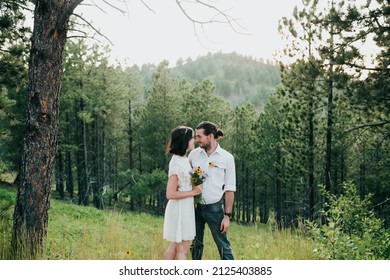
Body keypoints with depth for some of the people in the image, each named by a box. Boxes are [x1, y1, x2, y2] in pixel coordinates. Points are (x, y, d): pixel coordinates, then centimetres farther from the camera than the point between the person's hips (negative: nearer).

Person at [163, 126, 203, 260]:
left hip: (186, 207, 9)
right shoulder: (177, 163, -21)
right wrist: (193, 192, -16)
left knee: (174, 246, 17)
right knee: (183, 249, 0)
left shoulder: (184, 159, 8)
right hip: (179, 208, -9)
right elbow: (170, 194, -22)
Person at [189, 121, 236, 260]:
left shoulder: (227, 158, -5)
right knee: (196, 244, 14)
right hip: (195, 206, 3)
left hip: (214, 208, -3)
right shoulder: (194, 154, 2)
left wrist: (227, 216, -6)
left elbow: (230, 189, -3)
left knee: (223, 246, 0)